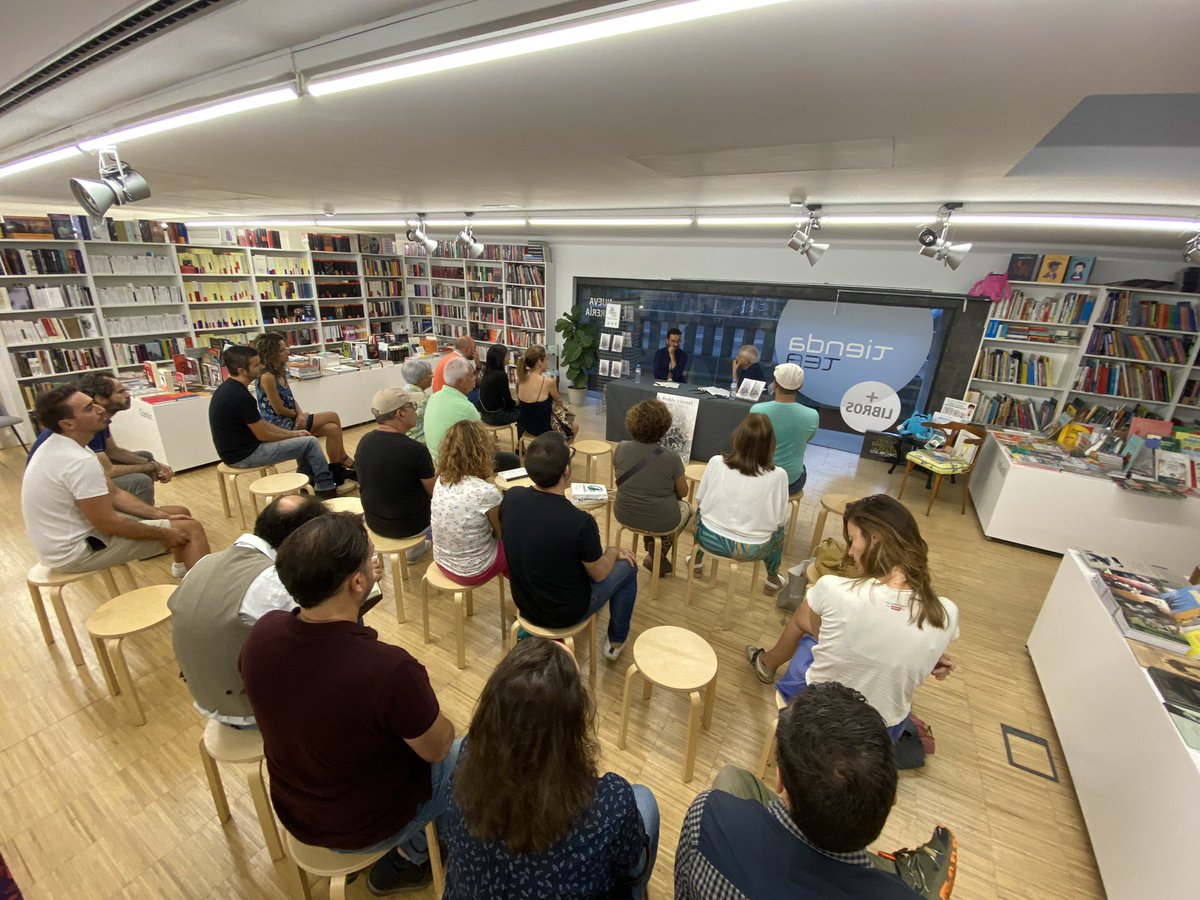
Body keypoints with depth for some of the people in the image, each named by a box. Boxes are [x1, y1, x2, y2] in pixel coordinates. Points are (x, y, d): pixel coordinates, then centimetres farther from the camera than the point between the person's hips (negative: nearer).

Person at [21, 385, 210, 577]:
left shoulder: (67, 447, 3)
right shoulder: (80, 461, -30)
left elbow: (114, 494, 8)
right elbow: (107, 523, -24)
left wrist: (162, 516, 2)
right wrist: (163, 534, -13)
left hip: (68, 537, 9)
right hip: (75, 550, -9)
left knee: (180, 513, 15)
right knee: (190, 529, -11)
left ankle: (183, 567, 37)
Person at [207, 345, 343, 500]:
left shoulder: (228, 388, 6)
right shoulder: (240, 396, -25)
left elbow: (260, 424, 11)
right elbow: (263, 435, -18)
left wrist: (292, 433, 7)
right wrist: (293, 435, -2)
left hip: (238, 448, 10)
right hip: (245, 455, -10)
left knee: (303, 440, 18)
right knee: (311, 442, -6)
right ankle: (326, 488, 7)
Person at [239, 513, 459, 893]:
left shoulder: (262, 631, -21)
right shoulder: (389, 668, -39)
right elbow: (436, 748, -20)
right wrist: (429, 715, 1)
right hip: (367, 825, -5)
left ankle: (407, 852, 34)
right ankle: (408, 856, 30)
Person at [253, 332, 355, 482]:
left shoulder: (280, 372, 8)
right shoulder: (267, 377, -20)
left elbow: (291, 399, 10)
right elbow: (279, 409, -18)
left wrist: (300, 414, -9)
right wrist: (298, 414, 0)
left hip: (291, 420, 8)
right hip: (280, 425, -8)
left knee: (332, 429, -8)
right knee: (333, 417, -9)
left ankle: (337, 471, 0)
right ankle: (343, 459, 7)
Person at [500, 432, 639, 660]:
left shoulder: (511, 497, -19)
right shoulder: (580, 522, -34)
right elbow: (598, 574, -15)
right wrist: (614, 551, 6)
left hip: (524, 604, 5)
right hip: (564, 614, -5)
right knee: (627, 567, 16)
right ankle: (616, 641, 34)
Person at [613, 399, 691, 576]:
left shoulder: (621, 448, -12)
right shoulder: (672, 459, -21)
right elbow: (683, 492, -5)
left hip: (625, 516, 4)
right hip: (660, 522, -4)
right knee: (687, 507, 29)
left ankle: (652, 551, 31)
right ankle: (659, 553, 18)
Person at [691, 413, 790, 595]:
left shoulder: (716, 463, -15)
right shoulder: (778, 476, -18)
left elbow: (699, 500, 0)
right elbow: (780, 519, -6)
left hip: (711, 539, 1)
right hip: (752, 549, -1)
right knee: (780, 528, 30)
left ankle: (697, 561, 48)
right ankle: (772, 581, 43)